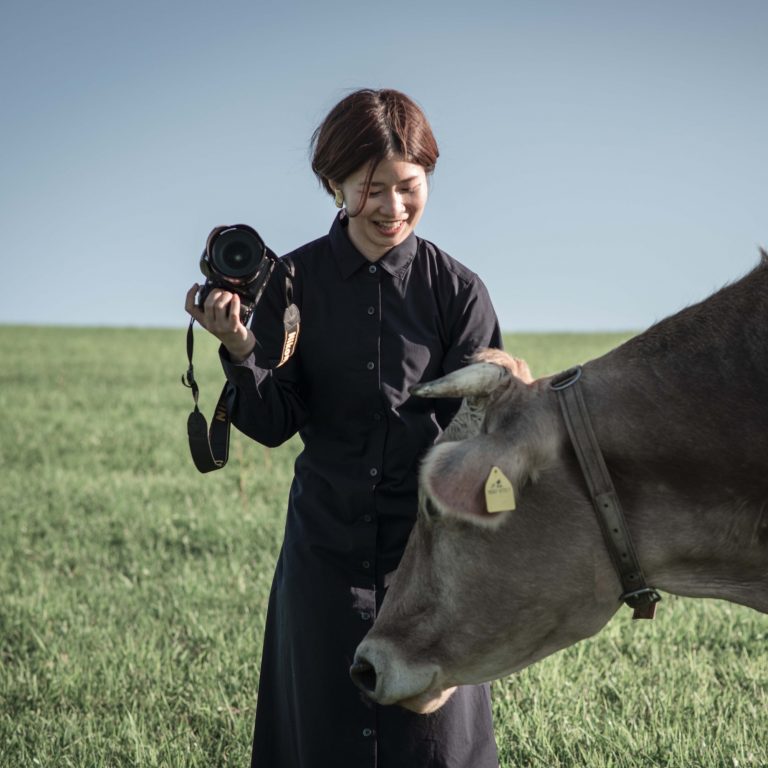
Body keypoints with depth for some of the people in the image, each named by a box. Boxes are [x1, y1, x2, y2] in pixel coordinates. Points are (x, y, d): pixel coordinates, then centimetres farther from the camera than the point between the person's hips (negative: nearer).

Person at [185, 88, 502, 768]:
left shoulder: (456, 291, -5)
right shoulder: (294, 281, -2)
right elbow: (275, 426, -4)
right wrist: (241, 353, -19)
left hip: (429, 549, -1)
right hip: (325, 550, 1)